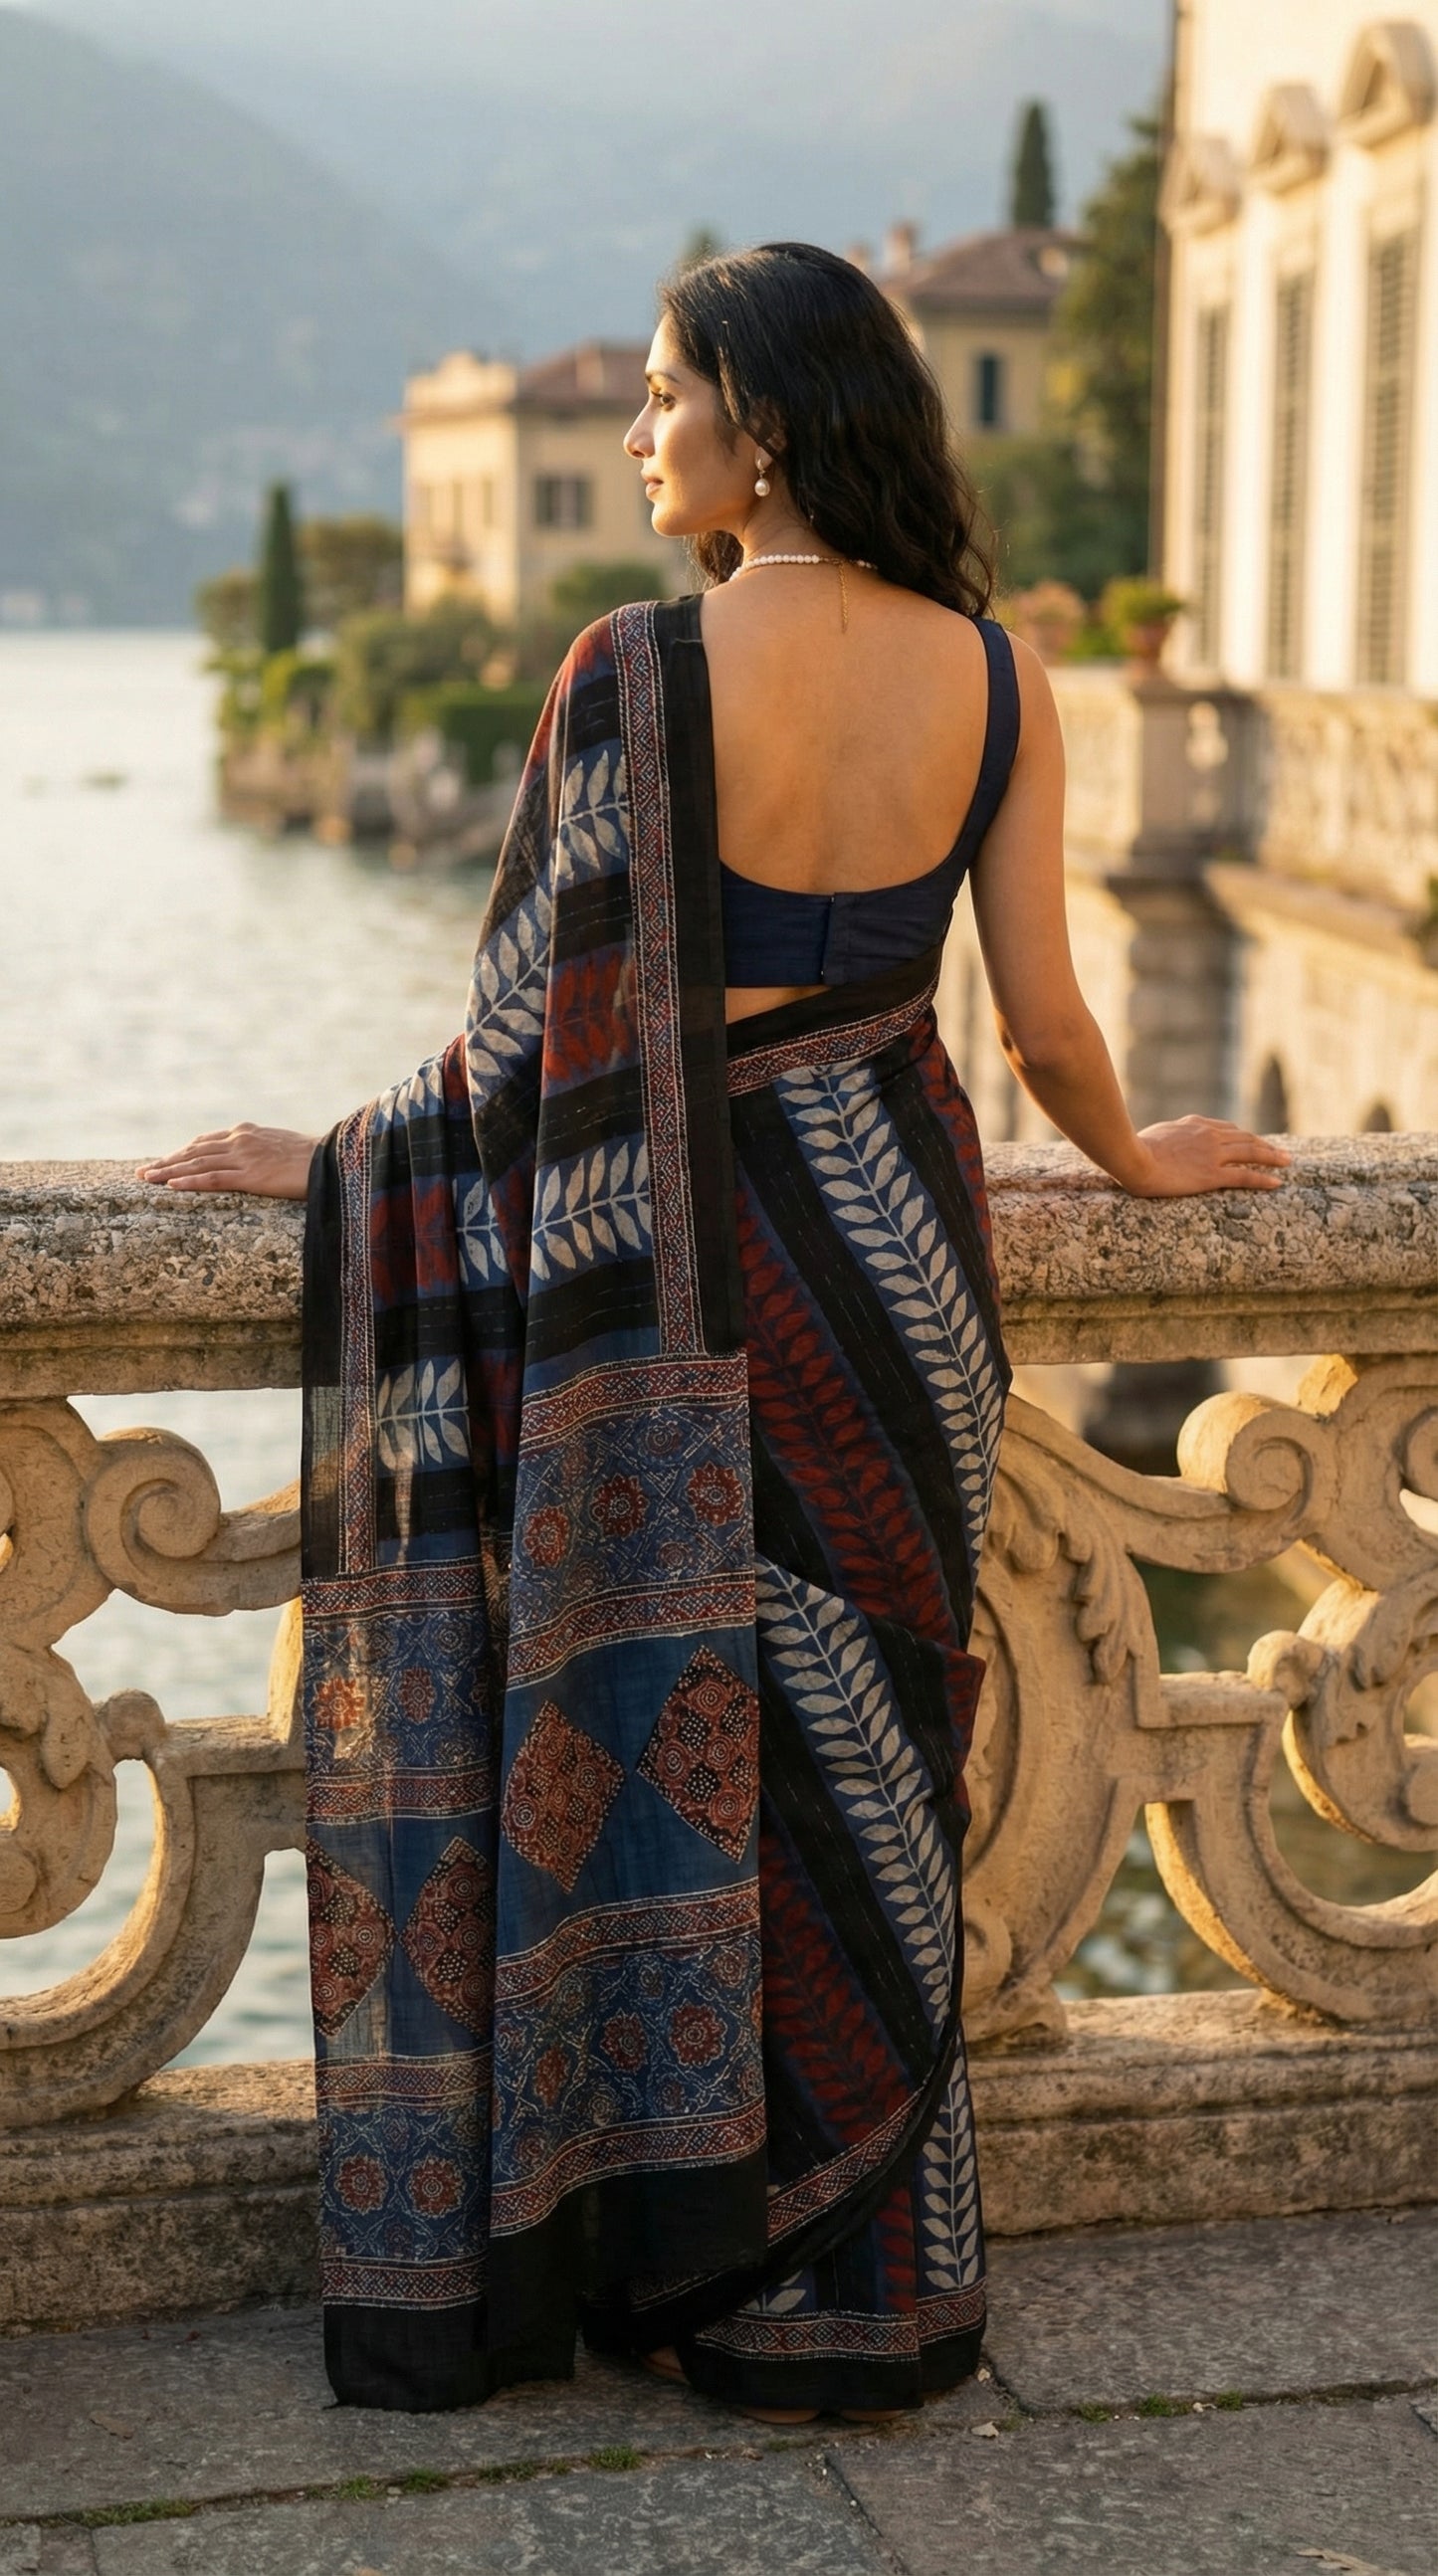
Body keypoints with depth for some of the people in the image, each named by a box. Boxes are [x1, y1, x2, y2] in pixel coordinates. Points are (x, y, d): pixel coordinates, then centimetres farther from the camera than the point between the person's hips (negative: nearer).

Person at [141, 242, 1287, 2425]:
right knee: (855, 1762, 14)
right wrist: (1135, 1155, 22)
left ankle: (652, 2240, 20)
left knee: (657, 1746, 9)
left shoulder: (639, 670, -13)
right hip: (896, 1243, 4)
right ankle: (853, 2291, 24)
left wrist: (343, 1164, 6)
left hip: (683, 1263, -3)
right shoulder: (988, 676, -2)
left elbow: (540, 1020, -9)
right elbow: (1044, 1027, 1)